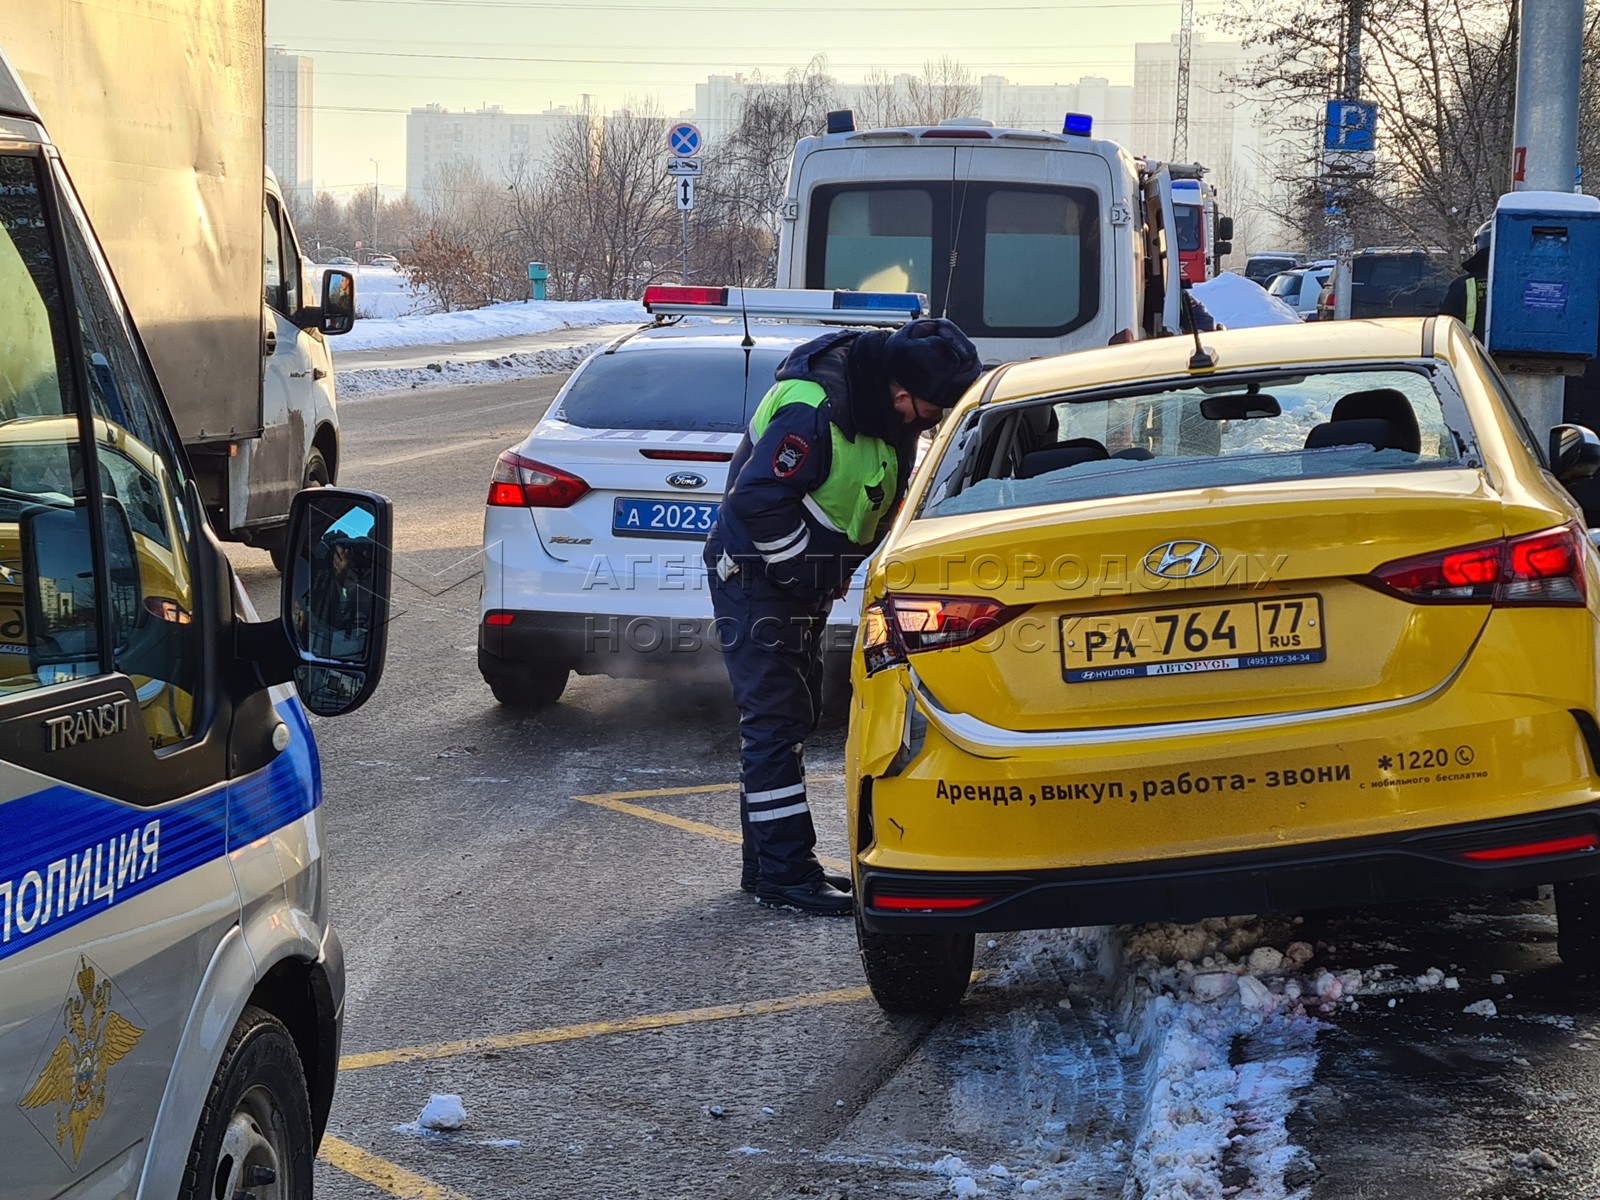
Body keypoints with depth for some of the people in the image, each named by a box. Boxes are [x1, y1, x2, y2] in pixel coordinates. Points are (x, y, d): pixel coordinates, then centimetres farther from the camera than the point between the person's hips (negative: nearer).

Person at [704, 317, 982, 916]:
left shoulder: (887, 412, 1)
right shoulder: (813, 410, -29)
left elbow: (889, 500, 13)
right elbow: (758, 498, -32)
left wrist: (831, 575, 3)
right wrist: (803, 570, -22)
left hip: (801, 580, 10)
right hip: (756, 579, -10)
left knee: (793, 717, 13)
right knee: (774, 721, -10)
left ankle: (769, 863, 21)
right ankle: (785, 872, -9)